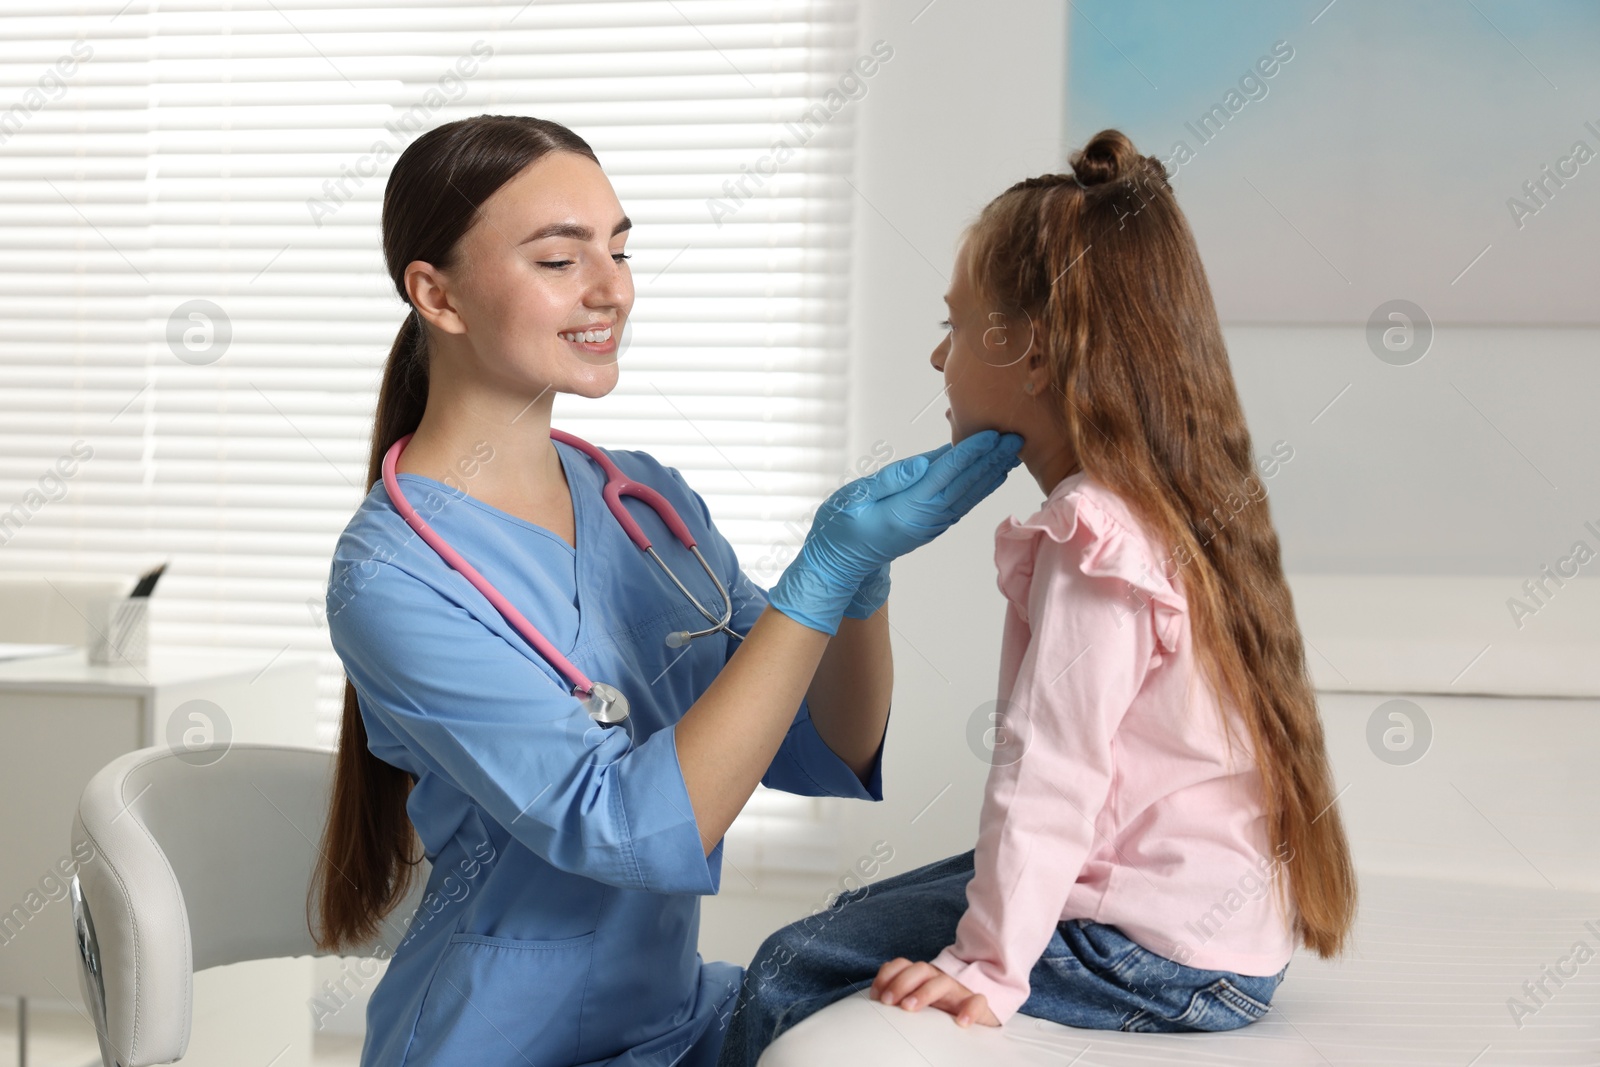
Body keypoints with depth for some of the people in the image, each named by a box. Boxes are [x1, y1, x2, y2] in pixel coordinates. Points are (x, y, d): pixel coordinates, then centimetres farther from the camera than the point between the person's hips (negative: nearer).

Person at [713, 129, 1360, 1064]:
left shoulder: (1090, 546, -22)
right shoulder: (1183, 506, 9)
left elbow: (1049, 775, -26)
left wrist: (986, 969, -23)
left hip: (1150, 956, -10)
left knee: (791, 977, -8)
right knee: (862, 913, 23)